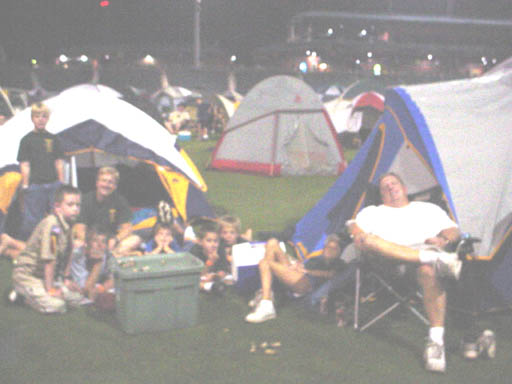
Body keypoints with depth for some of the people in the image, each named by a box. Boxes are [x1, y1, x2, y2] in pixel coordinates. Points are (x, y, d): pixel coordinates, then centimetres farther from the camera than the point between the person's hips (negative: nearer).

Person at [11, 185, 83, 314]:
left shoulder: (68, 224, 3)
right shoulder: (52, 225, -25)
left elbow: (64, 256, 12)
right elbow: (49, 259, -24)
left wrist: (65, 278, 5)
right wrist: (50, 289, -21)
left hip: (48, 275, 9)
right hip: (27, 275, -9)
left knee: (78, 297, 1)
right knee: (56, 305, -25)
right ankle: (24, 294, 0)